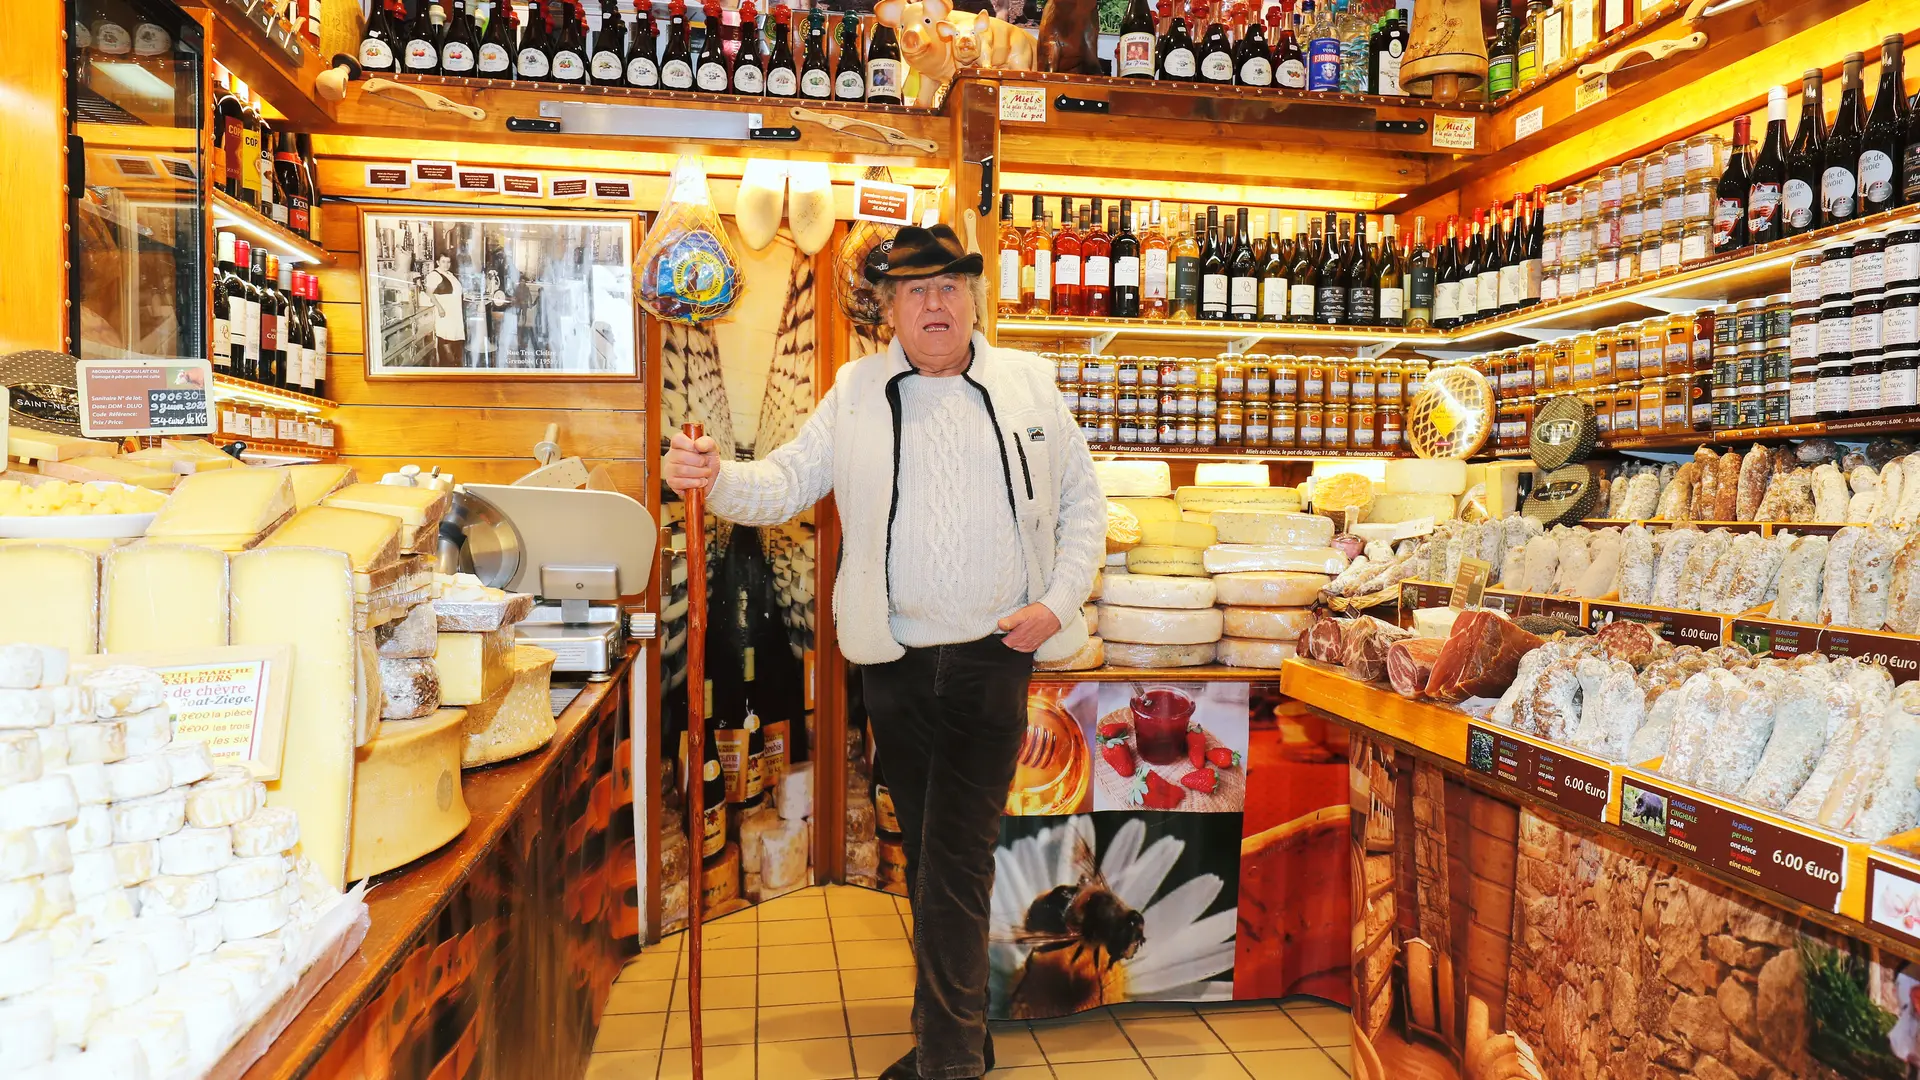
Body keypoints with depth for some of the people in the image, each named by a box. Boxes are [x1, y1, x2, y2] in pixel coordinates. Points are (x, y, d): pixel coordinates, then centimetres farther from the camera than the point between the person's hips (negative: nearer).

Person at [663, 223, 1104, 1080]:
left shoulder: (1028, 385, 5)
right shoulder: (856, 393, 6)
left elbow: (1084, 503, 11)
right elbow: (784, 484, 2)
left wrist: (1060, 600, 0)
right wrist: (712, 477, -18)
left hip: (993, 656, -2)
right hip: (896, 661, 2)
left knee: (956, 858, -3)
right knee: (928, 853, 13)